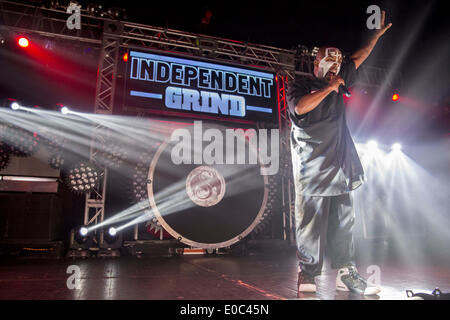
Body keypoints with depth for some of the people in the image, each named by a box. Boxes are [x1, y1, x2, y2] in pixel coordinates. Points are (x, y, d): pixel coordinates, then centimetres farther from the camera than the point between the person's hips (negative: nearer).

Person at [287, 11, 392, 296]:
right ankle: (307, 275, 4)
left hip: (339, 166, 7)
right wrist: (329, 88, -8)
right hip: (313, 168, -6)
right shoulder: (300, 85, 4)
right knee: (311, 222, -5)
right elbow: (301, 107, -17)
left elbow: (358, 59, 34)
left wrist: (378, 34, 35)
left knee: (344, 222, 6)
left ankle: (346, 273, 14)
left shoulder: (338, 83, 22)